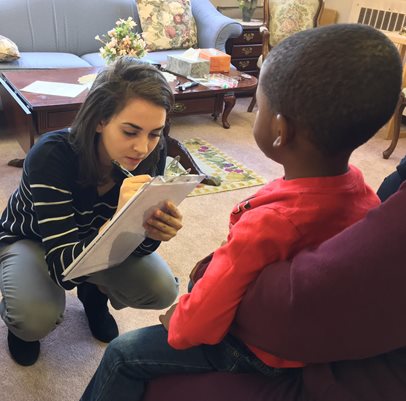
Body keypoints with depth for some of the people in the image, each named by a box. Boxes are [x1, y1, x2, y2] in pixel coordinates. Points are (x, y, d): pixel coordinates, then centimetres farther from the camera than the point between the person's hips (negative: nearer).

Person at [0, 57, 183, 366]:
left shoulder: (151, 155, -24)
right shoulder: (52, 155, -36)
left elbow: (136, 246, -15)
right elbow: (63, 265, -38)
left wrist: (154, 231, -39)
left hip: (96, 239, 4)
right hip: (29, 239, -3)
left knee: (162, 290, -18)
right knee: (37, 319, -31)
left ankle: (93, 291, 14)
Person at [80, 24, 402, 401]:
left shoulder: (266, 224, -39)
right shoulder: (359, 189, -15)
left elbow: (198, 325, -30)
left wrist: (174, 322, -7)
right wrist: (220, 261, 0)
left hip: (261, 352, -7)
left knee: (122, 355, 4)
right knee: (202, 276, 28)